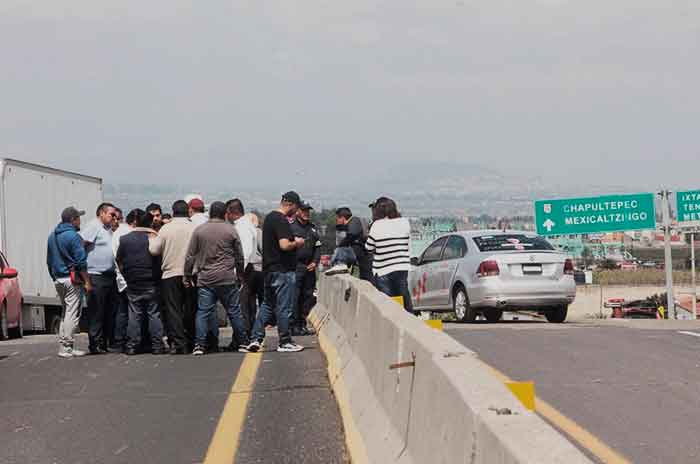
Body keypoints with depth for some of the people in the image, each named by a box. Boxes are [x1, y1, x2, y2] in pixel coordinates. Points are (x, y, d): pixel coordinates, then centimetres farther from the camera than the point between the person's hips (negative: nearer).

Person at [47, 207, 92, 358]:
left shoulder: (52, 236, 14)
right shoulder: (74, 236, -13)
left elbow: (49, 260, 20)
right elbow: (81, 262, -15)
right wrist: (87, 282, -12)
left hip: (58, 280, 8)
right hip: (72, 279, -8)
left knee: (65, 312, 17)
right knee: (72, 314, -5)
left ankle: (63, 345, 16)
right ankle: (67, 348, -6)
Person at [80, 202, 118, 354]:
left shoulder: (109, 229, 20)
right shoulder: (93, 226, -8)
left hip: (110, 276, 9)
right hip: (96, 277, -9)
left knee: (110, 312, 11)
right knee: (96, 313, -5)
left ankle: (108, 342, 17)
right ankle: (96, 345, -3)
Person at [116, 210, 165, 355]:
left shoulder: (124, 239, -1)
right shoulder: (154, 238, -7)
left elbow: (119, 262, 5)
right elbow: (160, 260, -3)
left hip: (133, 284, 2)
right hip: (152, 283, -2)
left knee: (134, 315, 6)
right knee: (154, 313, 4)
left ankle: (132, 345, 7)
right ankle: (157, 345, 3)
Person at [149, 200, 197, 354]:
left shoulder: (166, 228, -5)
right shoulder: (194, 228, -5)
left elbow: (154, 250, -2)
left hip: (171, 274, -1)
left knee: (173, 309, 2)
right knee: (190, 310, 10)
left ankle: (178, 343, -6)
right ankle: (190, 343, 14)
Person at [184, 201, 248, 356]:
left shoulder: (199, 230, 3)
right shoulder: (231, 230, 2)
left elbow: (190, 256, 4)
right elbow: (239, 256, 6)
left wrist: (187, 276, 12)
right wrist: (240, 276, 17)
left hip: (205, 279, 1)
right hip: (227, 279, -1)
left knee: (203, 312, 2)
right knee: (234, 311, 7)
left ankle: (199, 345, -4)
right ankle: (242, 342, 13)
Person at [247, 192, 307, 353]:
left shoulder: (269, 217, 13)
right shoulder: (281, 221, -17)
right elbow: (284, 245, -27)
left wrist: (293, 242, 17)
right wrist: (296, 243, -9)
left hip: (269, 269, 9)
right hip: (283, 270, -9)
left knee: (268, 304, 15)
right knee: (284, 307, 0)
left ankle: (256, 339, 10)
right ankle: (285, 342, 7)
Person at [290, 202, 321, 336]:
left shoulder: (313, 228, 16)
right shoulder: (291, 227, -3)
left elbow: (318, 247, 19)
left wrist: (315, 262, 7)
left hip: (309, 268, 6)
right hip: (295, 267, -6)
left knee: (308, 296, 7)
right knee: (294, 297, -9)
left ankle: (303, 324, 14)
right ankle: (294, 325, -5)